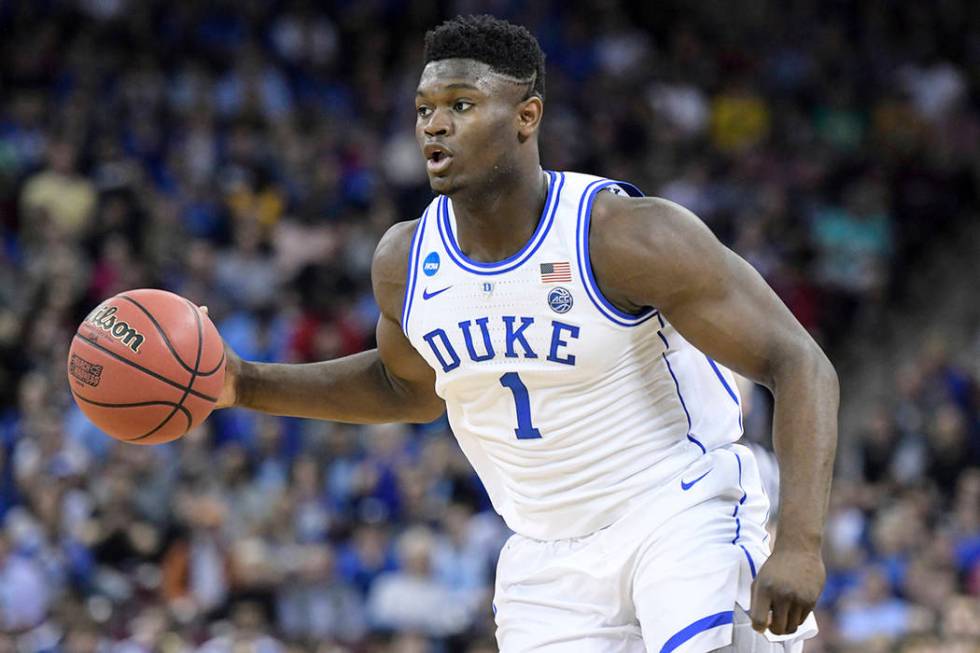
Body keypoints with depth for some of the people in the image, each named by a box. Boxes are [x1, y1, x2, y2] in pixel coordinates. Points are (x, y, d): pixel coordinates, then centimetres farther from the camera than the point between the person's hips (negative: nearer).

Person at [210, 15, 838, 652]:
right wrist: (247, 384, 9)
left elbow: (799, 365, -20)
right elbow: (408, 388, 22)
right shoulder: (406, 260, -2)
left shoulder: (626, 235, -20)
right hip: (547, 559, 5)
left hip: (681, 511, -5)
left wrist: (798, 543, -32)